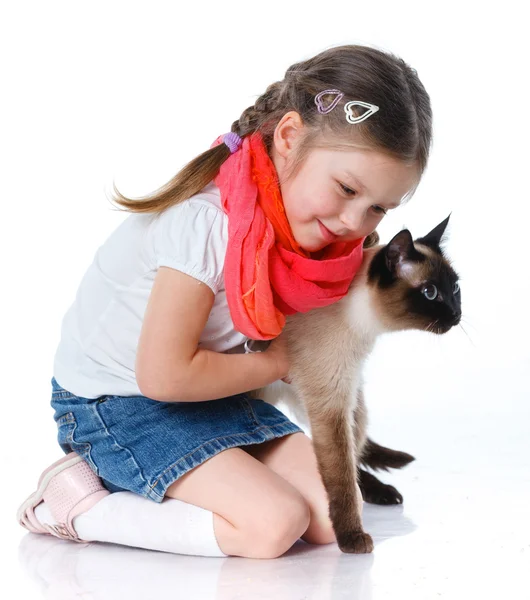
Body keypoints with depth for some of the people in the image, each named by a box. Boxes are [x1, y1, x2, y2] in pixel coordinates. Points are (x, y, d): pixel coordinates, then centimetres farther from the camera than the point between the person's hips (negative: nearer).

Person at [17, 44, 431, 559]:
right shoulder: (207, 224, -30)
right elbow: (164, 374, -26)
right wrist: (275, 362, -13)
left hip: (206, 393, 8)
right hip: (114, 402, -8)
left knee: (332, 516, -5)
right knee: (274, 524, -21)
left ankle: (137, 479, 5)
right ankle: (81, 504, -7)